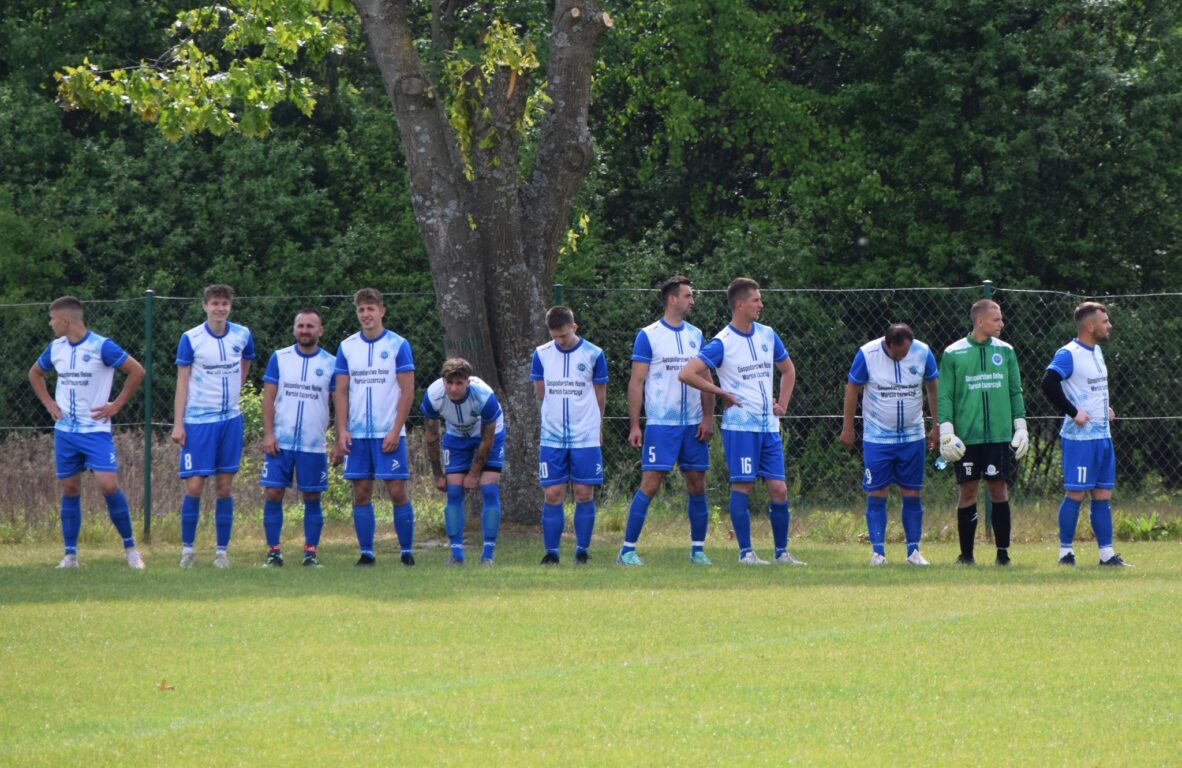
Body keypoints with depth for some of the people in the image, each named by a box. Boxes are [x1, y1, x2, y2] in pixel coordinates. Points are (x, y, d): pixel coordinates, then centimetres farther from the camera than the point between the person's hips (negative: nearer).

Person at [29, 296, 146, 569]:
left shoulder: (101, 347, -12)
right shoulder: (56, 348, 6)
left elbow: (137, 371, -10)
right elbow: (35, 373, 24)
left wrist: (116, 405, -8)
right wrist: (48, 403, 11)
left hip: (96, 431, -5)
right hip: (64, 431, 5)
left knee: (108, 485, -14)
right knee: (70, 490, 6)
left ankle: (130, 547, 0)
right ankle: (70, 554, 11)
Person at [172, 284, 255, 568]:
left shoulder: (242, 336, 3)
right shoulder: (191, 339, -6)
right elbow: (182, 382, -4)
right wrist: (178, 424, -8)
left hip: (230, 420, 3)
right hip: (198, 422, -3)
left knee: (225, 487, 4)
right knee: (194, 486, -6)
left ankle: (222, 551, 9)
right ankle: (187, 548, 6)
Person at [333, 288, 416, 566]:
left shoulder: (398, 345, -2)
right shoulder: (347, 347, 7)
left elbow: (407, 390, -4)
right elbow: (341, 392, 9)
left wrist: (396, 430, -11)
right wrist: (342, 430, -2)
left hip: (389, 434, -3)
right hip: (357, 434, 3)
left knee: (397, 491, -5)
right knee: (361, 494, 3)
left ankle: (407, 552, 2)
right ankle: (366, 553, 8)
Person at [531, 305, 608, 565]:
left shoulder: (593, 355, -2)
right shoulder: (541, 355, 3)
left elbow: (600, 396, 9)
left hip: (586, 438, -1)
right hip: (552, 438, 1)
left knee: (584, 494, 0)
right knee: (553, 495, -2)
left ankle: (582, 551, 8)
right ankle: (551, 553, 4)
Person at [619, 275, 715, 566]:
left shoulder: (696, 335, 12)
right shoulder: (648, 336, -3)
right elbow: (636, 382, -4)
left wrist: (708, 417, 2)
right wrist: (635, 426, -9)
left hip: (693, 424, 5)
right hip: (660, 424, -5)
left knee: (697, 485, 5)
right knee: (650, 484, -10)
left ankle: (698, 549, 14)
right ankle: (628, 549, -6)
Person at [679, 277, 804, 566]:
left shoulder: (767, 336, 11)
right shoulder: (722, 343, -8)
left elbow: (788, 370, 27)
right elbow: (686, 374, -14)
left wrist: (783, 403, 14)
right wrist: (722, 393, -9)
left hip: (769, 426, 6)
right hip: (739, 426, -6)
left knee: (779, 489, 2)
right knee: (742, 486, -6)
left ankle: (782, 552, 10)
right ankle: (746, 552, 0)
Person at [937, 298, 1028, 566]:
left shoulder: (1005, 351, 8)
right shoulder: (953, 354, 0)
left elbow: (1015, 392, 13)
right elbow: (944, 396, 1)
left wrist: (1021, 427, 8)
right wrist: (946, 431, -6)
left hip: (1000, 434, 2)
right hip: (967, 437, -2)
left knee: (999, 489, 1)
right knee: (968, 491, 0)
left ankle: (1003, 551, 7)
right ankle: (966, 553, 8)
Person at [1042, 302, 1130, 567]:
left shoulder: (1097, 351, 15)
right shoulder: (1068, 354, -13)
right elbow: (1049, 383, -25)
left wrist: (1105, 409, 13)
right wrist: (1073, 412, -21)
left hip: (1103, 435, 8)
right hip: (1080, 436, -8)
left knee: (1103, 495, 8)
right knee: (1076, 494, -4)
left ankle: (1107, 553, 11)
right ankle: (1065, 551, 4)